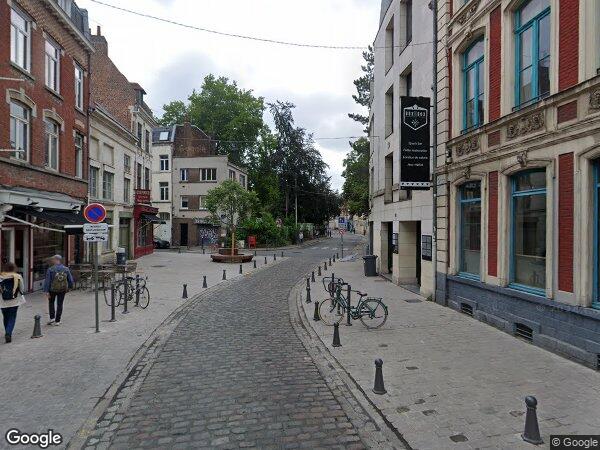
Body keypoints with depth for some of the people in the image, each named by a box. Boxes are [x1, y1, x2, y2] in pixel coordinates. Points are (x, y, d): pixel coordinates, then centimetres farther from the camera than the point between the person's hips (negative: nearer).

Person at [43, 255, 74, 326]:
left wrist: (46, 291, -11)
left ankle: (52, 318, 16)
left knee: (51, 302, 22)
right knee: (59, 305, 10)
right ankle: (57, 321, 13)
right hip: (62, 290, 2)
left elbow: (47, 281, -14)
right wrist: (68, 288, 16)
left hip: (53, 289, -2)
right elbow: (70, 280, 1)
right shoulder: (66, 269, -3)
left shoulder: (50, 269, -11)